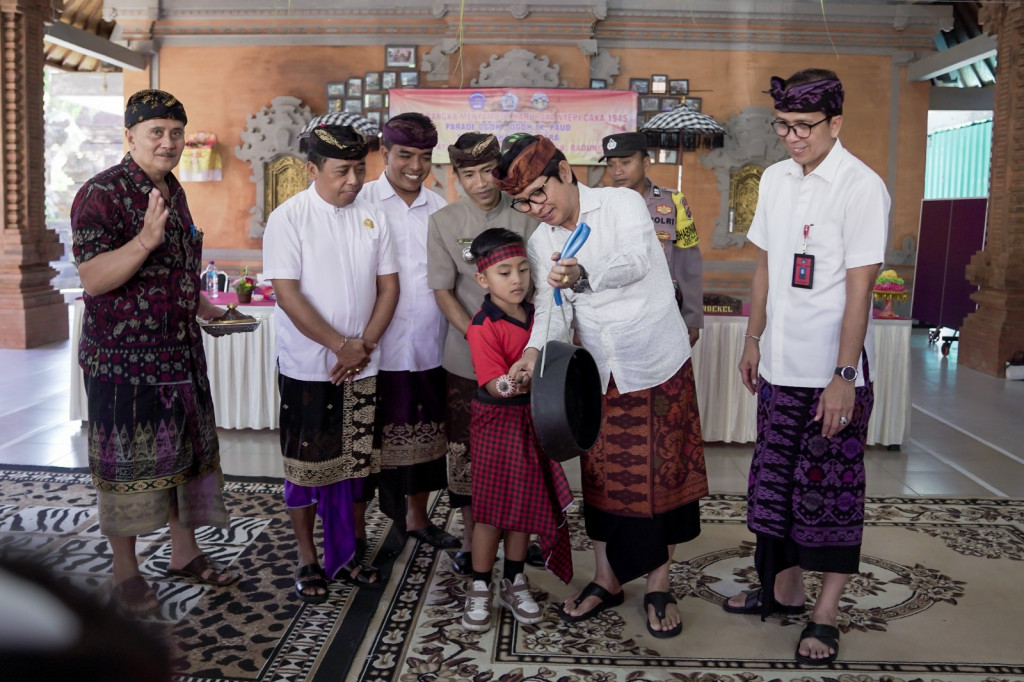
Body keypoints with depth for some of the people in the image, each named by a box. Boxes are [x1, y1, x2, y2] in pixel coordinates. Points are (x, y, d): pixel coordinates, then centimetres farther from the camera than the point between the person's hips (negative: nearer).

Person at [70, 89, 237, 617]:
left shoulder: (173, 192, 12)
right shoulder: (101, 194, -13)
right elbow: (93, 279, -21)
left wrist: (203, 306, 16)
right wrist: (145, 239, -32)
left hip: (181, 352, 8)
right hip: (122, 358, -8)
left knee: (186, 452, 15)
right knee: (126, 464, 4)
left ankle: (184, 553, 32)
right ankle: (125, 576, 20)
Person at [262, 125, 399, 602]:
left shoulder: (371, 218, 4)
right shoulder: (289, 218, -9)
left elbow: (388, 287, 6)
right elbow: (287, 294, -14)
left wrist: (364, 344, -7)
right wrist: (341, 346, -15)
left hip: (361, 366, 4)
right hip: (307, 366, -4)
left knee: (352, 463, 12)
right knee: (306, 465, 7)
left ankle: (345, 555, 27)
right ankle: (308, 561, 22)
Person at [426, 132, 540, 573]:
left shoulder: (525, 219, -1)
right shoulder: (443, 223, 0)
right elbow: (443, 291, -3)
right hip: (465, 358, 0)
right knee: (465, 450, 8)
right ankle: (471, 536, 26)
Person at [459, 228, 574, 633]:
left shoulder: (534, 314, 4)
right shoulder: (483, 327, -17)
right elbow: (494, 385, -25)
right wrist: (516, 382, -42)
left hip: (532, 419, 6)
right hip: (496, 421, -6)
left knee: (526, 504, 13)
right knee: (491, 508, 3)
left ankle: (515, 583, 29)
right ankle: (479, 589, 20)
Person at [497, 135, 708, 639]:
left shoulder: (623, 203, -8)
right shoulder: (541, 243, 7)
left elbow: (635, 259, -28)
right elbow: (551, 307, -5)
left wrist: (586, 275, -47)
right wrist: (534, 352, -25)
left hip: (658, 363, -4)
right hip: (601, 374, 4)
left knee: (663, 474, 4)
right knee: (602, 477, 11)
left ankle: (658, 587, 20)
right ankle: (607, 580, 29)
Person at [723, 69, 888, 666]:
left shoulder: (862, 187, -12)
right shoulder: (776, 179, 8)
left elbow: (860, 287, -15)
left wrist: (844, 377, -17)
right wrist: (754, 340, 15)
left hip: (834, 371, -6)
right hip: (781, 365, 7)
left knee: (831, 489, 4)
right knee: (776, 479, 15)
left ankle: (827, 613, 18)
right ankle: (784, 588, 33)